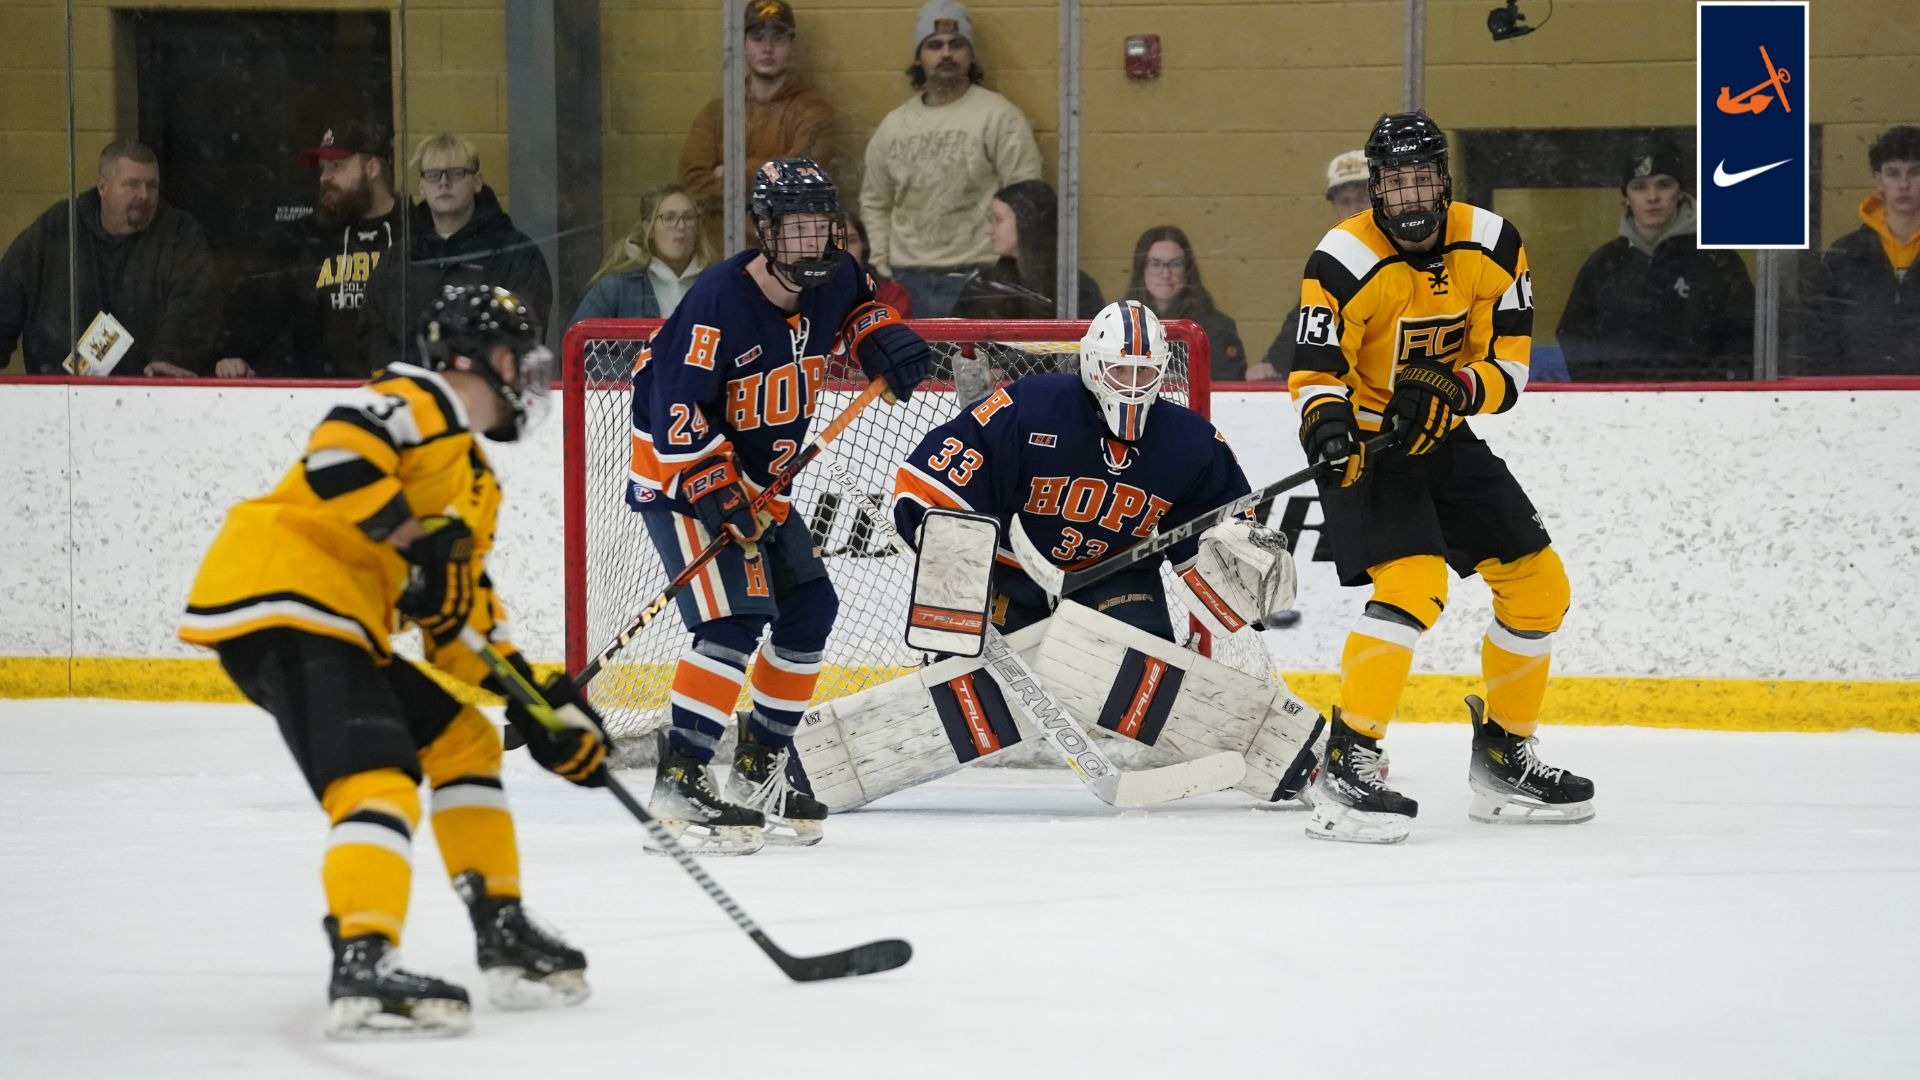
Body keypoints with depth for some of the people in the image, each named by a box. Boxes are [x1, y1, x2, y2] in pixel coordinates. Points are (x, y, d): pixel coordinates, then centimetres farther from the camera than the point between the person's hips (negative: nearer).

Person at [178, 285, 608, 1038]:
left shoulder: (474, 481, 26)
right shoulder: (416, 402, -3)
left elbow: (465, 610, 25)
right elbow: (339, 448, -23)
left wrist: (542, 708, 17)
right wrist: (417, 541, -22)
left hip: (338, 624, 11)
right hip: (278, 601, -11)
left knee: (462, 739, 17)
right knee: (379, 777, -23)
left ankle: (503, 935, 22)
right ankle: (362, 970, -36)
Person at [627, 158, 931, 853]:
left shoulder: (830, 281, -3)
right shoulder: (718, 302, -26)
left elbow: (859, 302, 24)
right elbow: (676, 412, -27)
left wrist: (885, 338, 3)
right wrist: (719, 495, -31)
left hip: (759, 481, 9)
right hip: (679, 476, -9)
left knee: (809, 608, 10)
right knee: (733, 619, -22)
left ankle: (758, 768, 23)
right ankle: (679, 780, -22)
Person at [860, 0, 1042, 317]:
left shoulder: (999, 118, -4)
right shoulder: (893, 126, 13)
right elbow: (875, 203, 19)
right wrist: (879, 265, 8)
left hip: (977, 280, -5)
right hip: (906, 282, 5)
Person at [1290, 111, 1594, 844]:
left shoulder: (1491, 245, -6)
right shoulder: (1345, 263, -19)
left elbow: (1509, 363, -5)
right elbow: (1314, 372, -17)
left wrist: (1453, 389, -24)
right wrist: (1325, 418, -39)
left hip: (1443, 439, 6)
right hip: (1366, 445, -6)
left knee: (1537, 585, 6)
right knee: (1412, 583, -27)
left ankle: (1502, 756, 22)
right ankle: (1347, 763, -25)